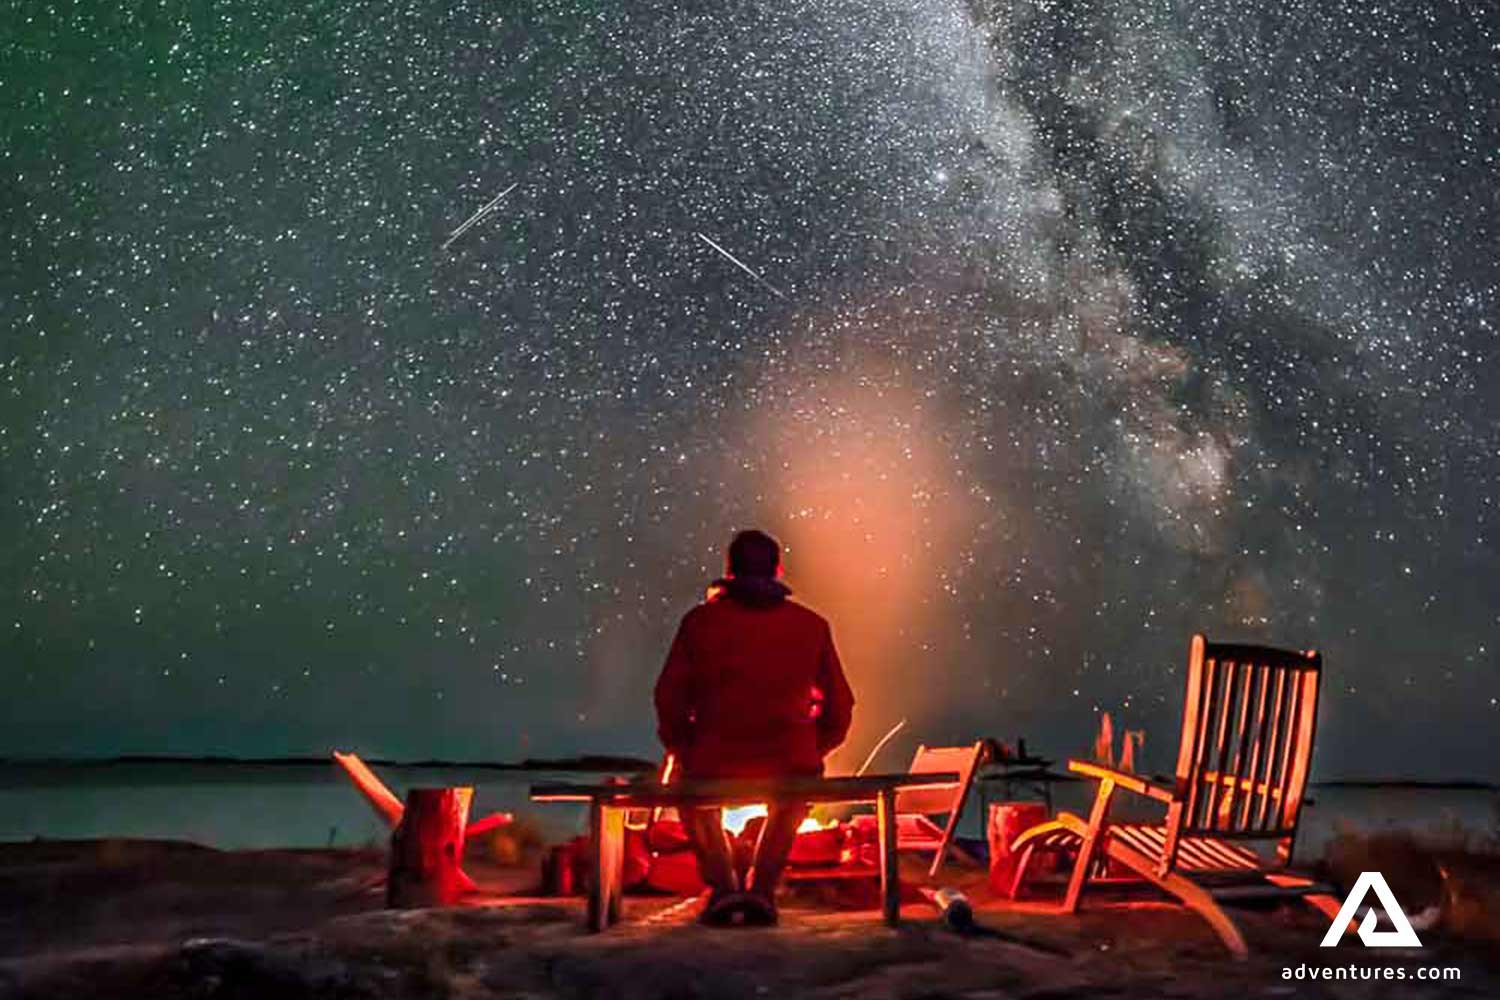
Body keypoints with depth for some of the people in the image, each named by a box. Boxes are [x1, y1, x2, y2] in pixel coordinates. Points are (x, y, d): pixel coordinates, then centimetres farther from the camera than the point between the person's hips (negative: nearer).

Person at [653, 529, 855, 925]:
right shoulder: (811, 625, 6)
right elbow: (839, 708, 8)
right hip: (790, 769, 1)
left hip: (714, 771, -1)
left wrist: (685, 751, 17)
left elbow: (669, 700, 0)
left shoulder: (700, 621, 2)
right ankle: (763, 888, 26)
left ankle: (722, 886, 26)